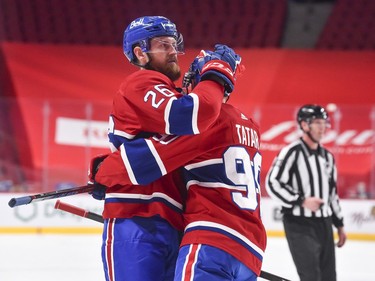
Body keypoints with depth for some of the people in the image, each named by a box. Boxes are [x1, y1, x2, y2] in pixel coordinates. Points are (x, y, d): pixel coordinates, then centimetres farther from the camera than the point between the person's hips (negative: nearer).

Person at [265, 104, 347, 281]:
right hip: (299, 224, -8)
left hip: (324, 223, 8)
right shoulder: (292, 153, -11)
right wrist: (301, 201, -21)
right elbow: (272, 184, -15)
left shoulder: (327, 156, 14)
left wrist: (339, 225, 20)